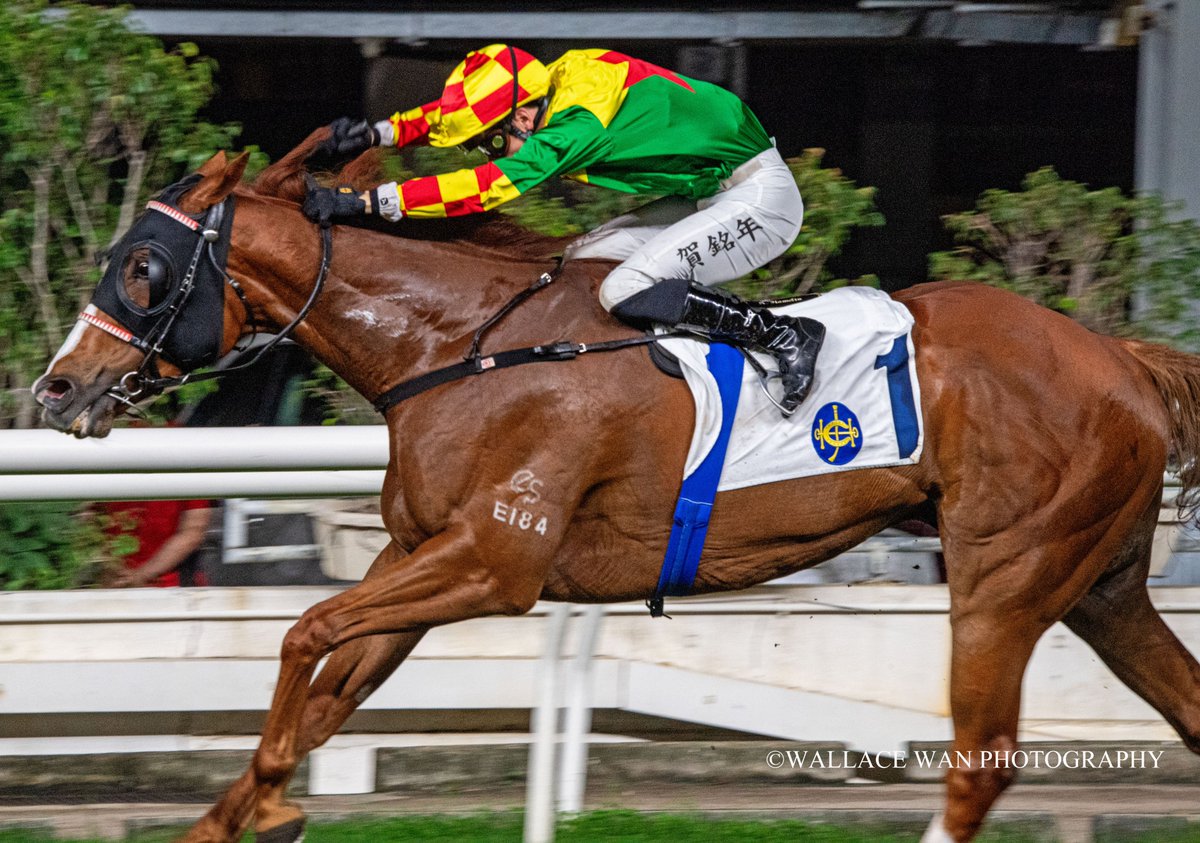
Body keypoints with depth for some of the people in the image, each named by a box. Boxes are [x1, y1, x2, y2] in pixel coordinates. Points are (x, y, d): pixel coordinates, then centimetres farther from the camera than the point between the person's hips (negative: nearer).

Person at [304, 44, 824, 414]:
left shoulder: (579, 122, -28)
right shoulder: (555, 82, -2)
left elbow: (485, 188, -35)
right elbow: (453, 114, 12)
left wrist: (366, 201, -36)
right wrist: (376, 133, -2)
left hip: (758, 198, -10)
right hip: (707, 198, 10)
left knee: (626, 293, -23)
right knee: (583, 262, 8)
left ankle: (785, 336, -14)